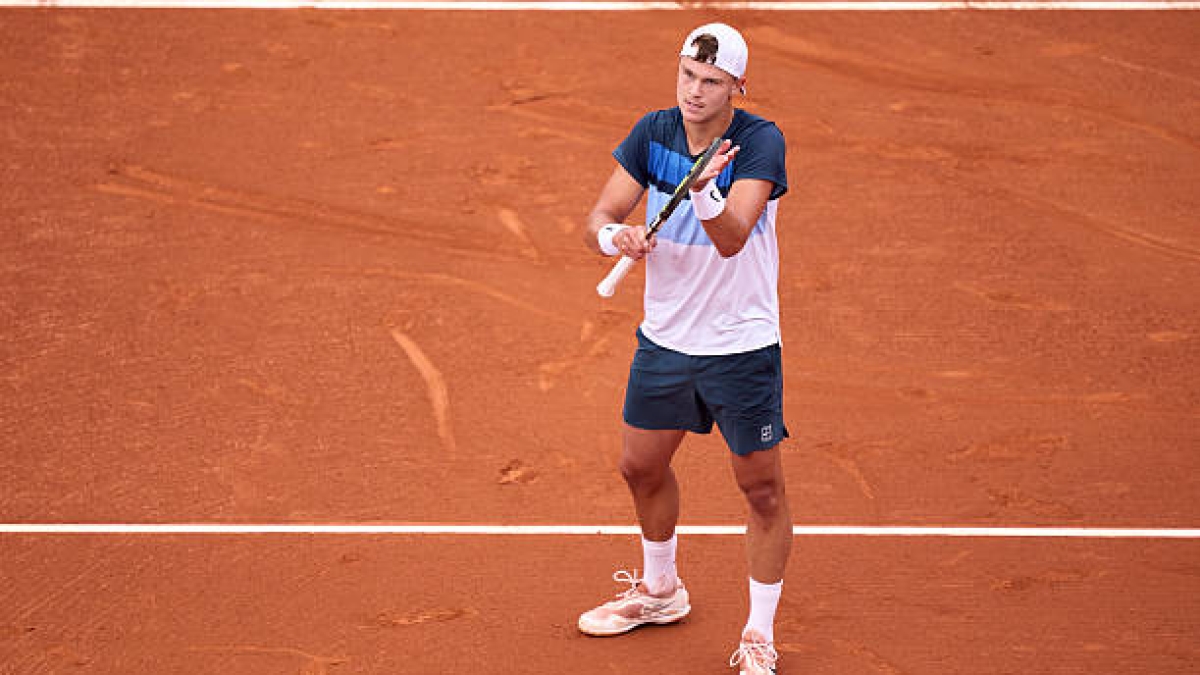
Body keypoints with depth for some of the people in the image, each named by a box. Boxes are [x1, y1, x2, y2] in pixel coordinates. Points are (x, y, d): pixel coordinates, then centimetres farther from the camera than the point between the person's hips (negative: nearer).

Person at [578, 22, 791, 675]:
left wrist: (705, 193, -53)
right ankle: (660, 591, 43)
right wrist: (615, 235, -28)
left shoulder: (760, 143, -20)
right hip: (663, 339, 5)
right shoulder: (653, 133, -5)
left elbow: (732, 239, -32)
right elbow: (599, 216, -5)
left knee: (762, 487, 0)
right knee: (642, 467, 18)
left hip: (742, 350, -5)